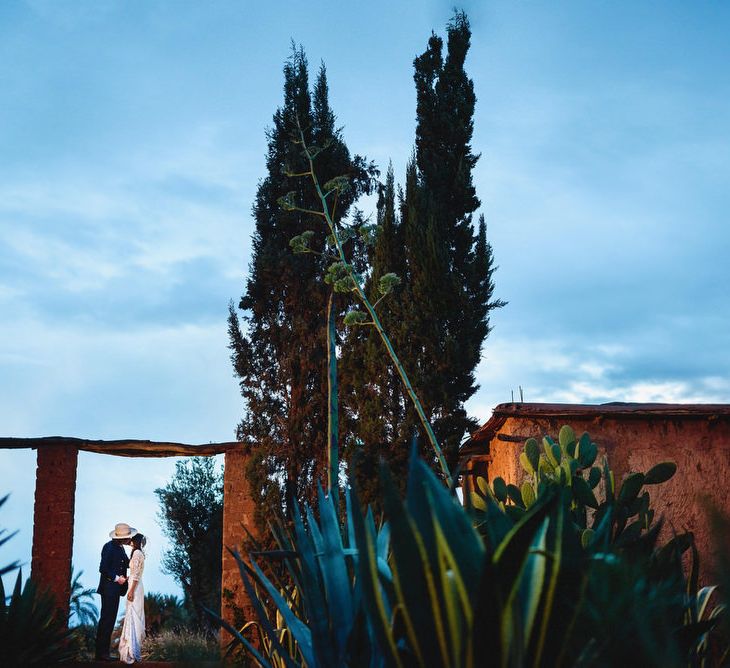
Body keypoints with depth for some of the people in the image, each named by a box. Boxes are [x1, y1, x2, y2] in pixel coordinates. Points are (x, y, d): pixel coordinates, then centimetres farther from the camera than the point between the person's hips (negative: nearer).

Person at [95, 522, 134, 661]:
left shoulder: (120, 548, 13)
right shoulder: (109, 547, -15)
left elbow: (127, 564, 10)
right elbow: (103, 568, -19)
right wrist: (116, 578, -16)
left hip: (115, 589, 10)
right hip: (109, 588, -10)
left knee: (110, 620, 11)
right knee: (106, 620, -7)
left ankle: (103, 652, 15)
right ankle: (101, 653, -5)